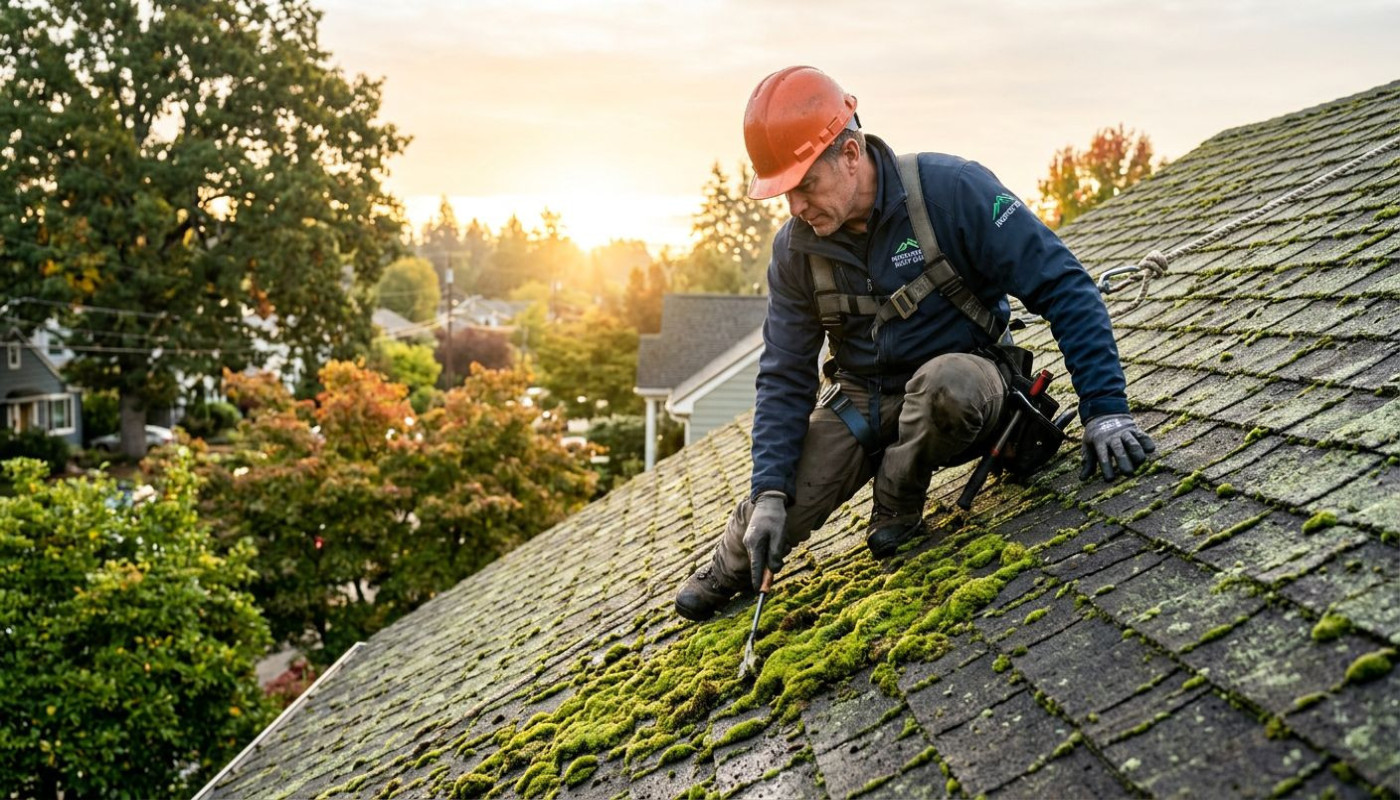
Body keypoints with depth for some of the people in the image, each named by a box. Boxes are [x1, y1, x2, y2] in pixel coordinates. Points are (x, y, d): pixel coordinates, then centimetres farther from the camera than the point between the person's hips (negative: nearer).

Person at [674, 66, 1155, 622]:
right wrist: (768, 492, -12)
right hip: (863, 402, 3)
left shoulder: (951, 190, -22)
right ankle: (734, 565, 23)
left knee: (945, 382, -40)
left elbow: (1063, 287, -20)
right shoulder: (796, 249, -7)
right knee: (782, 507, -16)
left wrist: (1105, 408, -26)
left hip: (962, 380, -3)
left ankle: (898, 507, -8)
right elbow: (785, 377, -3)